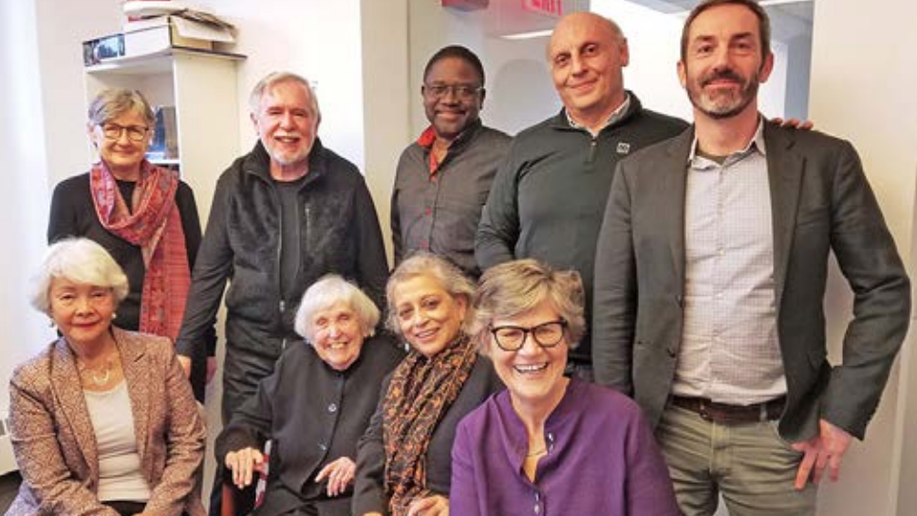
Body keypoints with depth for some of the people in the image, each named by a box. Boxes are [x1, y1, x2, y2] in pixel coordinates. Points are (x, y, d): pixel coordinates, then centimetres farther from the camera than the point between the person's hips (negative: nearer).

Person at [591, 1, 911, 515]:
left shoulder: (826, 162, -3)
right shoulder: (641, 172, 0)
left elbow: (884, 289, 0)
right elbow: (613, 305, 2)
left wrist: (843, 413, -5)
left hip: (778, 433, 0)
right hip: (666, 428, 1)